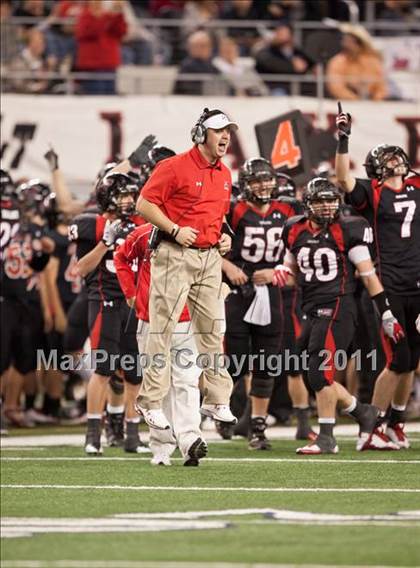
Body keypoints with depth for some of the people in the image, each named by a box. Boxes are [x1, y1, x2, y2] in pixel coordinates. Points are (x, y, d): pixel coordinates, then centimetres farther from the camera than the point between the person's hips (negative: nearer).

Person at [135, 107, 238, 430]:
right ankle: (151, 402, -2)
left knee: (212, 331, 8)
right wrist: (175, 230, -18)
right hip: (176, 255, -7)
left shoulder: (224, 175, 14)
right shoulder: (175, 167, -9)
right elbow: (145, 204, -10)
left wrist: (225, 235, 9)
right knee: (162, 328, -5)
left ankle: (217, 400, 14)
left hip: (211, 257, 7)